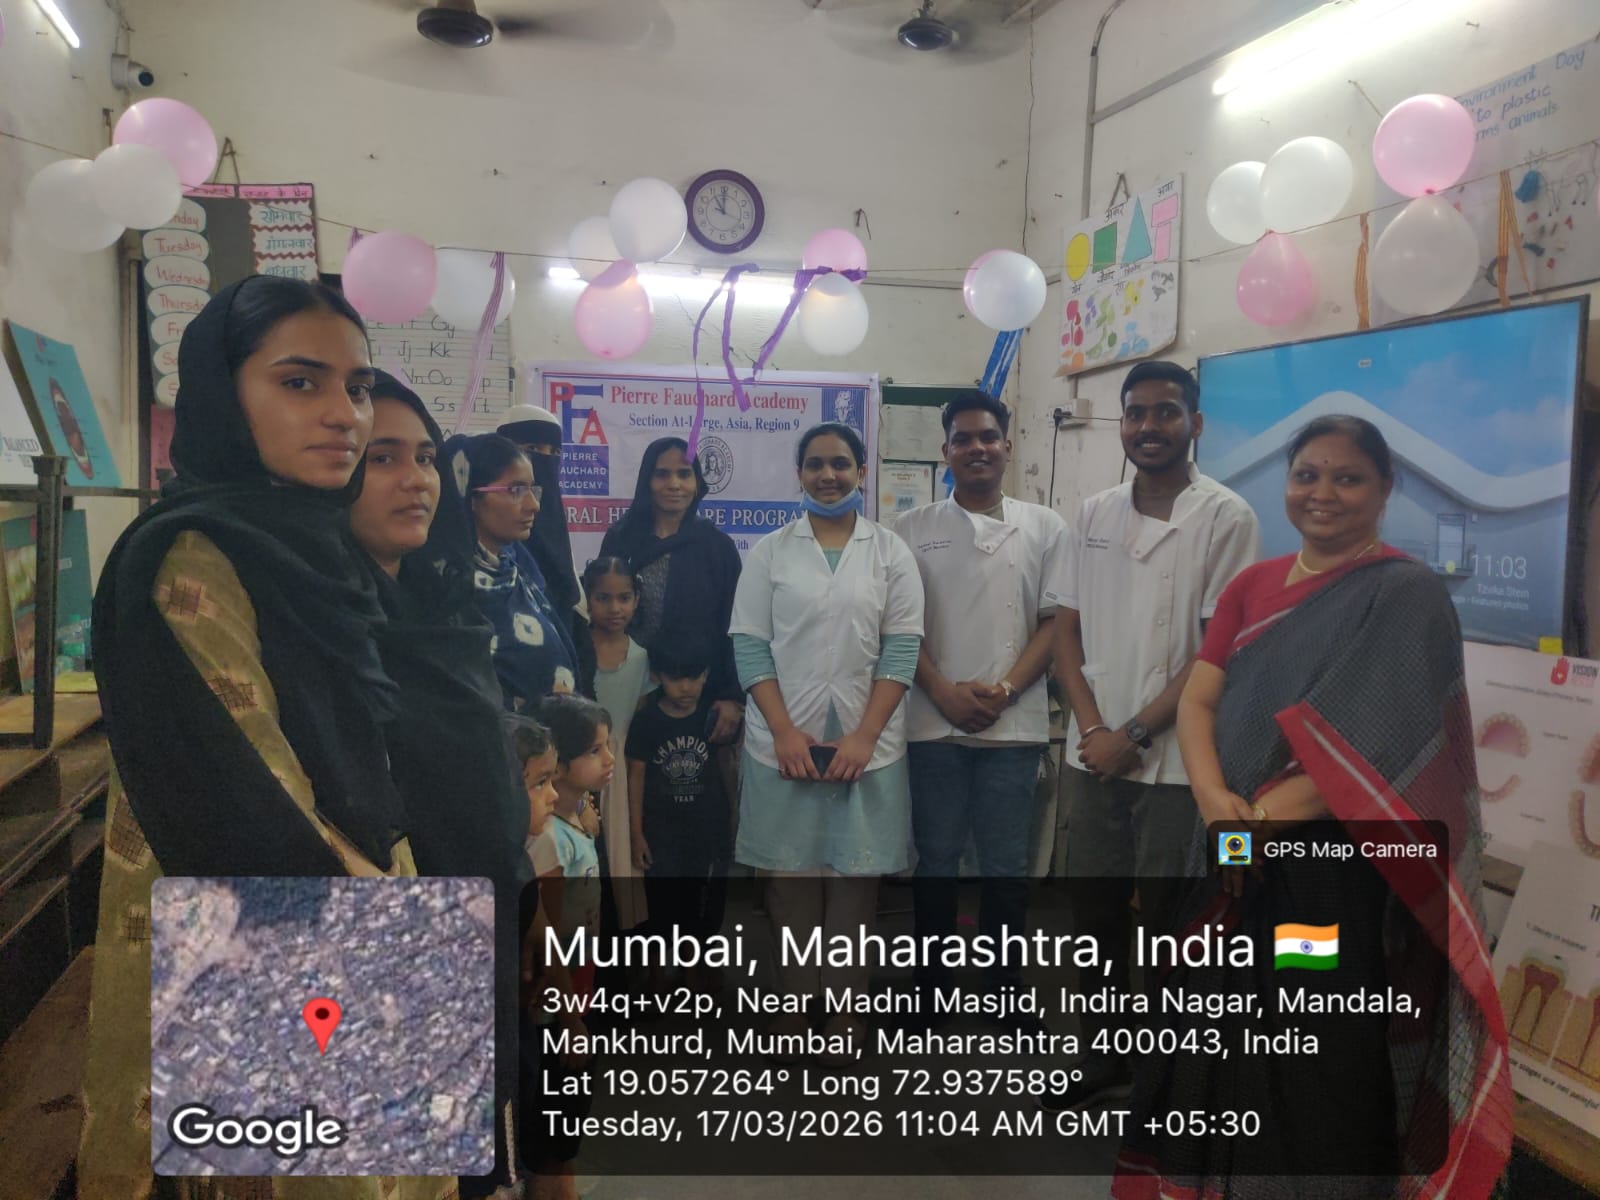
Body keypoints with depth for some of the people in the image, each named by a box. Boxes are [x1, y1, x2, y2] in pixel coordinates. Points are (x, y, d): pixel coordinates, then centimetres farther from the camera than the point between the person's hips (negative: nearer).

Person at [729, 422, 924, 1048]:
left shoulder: (891, 552, 4)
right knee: (791, 875, 7)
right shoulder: (770, 551, 5)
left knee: (856, 878, 5)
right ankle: (794, 1005, 22)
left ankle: (841, 1015, 18)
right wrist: (784, 732, -10)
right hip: (786, 742, 0)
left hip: (866, 744, 0)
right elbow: (749, 644, 0)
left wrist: (864, 736, -10)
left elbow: (902, 649, -1)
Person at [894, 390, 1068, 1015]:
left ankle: (1003, 987, 25)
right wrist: (946, 693, -10)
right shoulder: (913, 528, 4)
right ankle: (931, 986, 25)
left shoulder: (1044, 526, 6)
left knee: (1006, 867, 9)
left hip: (1015, 725, 1)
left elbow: (1055, 620, 3)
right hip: (934, 724, 0)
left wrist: (1006, 690, -10)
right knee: (936, 861, 9)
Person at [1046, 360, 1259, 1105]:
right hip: (1095, 754, 5)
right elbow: (1067, 630, 8)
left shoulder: (1226, 519, -7)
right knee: (1094, 911, 15)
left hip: (1177, 759, -4)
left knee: (1167, 924, 7)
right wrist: (1092, 728, -5)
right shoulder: (1094, 514, 7)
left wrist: (1134, 734, -12)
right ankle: (1102, 1051, 34)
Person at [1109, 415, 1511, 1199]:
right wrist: (1214, 798, -16)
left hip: (1337, 865, -5)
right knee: (1219, 1039, 17)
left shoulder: (1406, 596, -8)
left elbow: (1377, 744, -18)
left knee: (1315, 1061, 6)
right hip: (1236, 856, 6)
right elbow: (1198, 698, 2)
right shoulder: (1253, 587, 9)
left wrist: (1264, 815, -22)